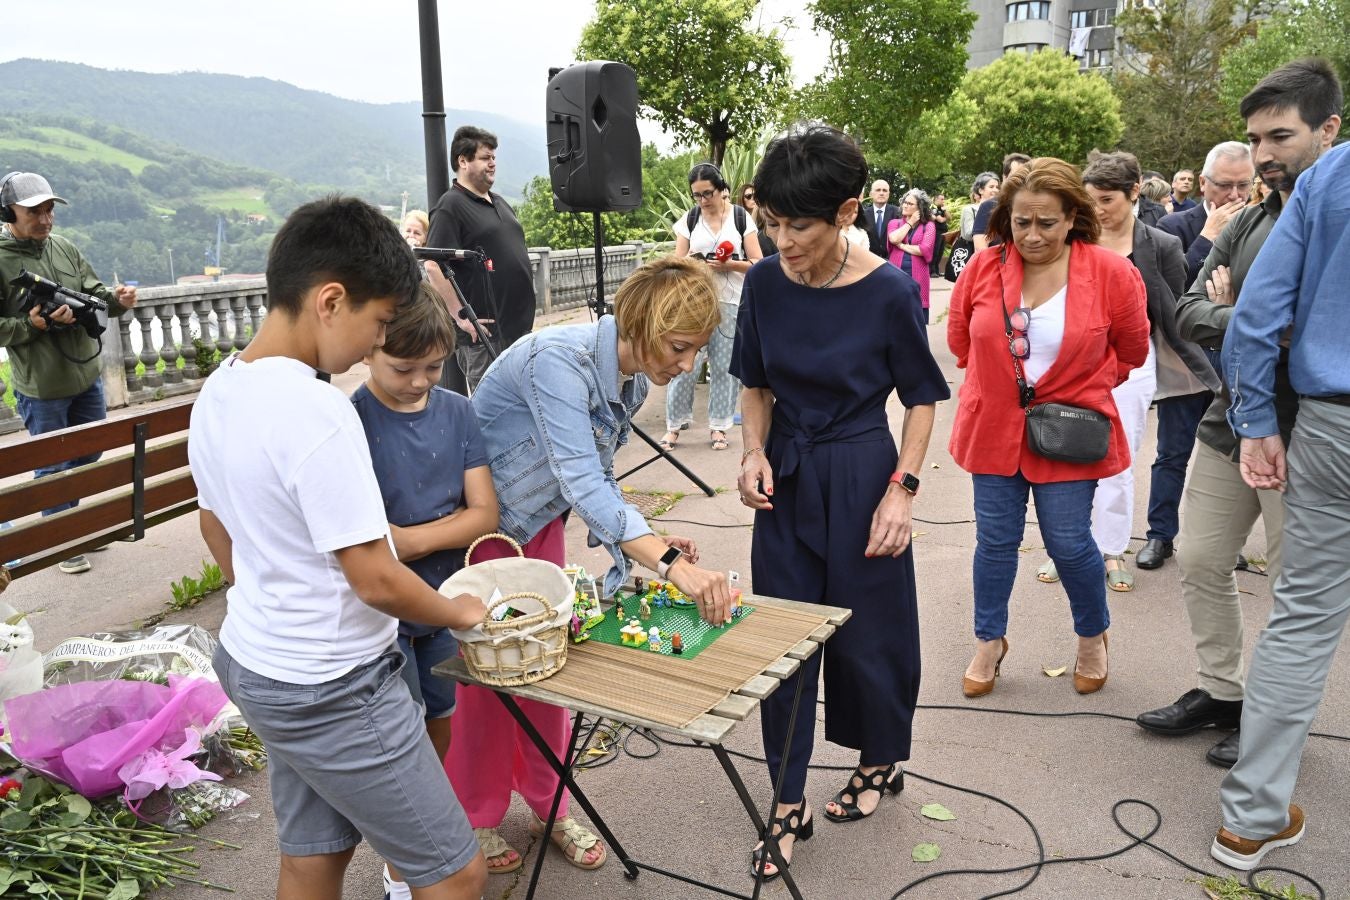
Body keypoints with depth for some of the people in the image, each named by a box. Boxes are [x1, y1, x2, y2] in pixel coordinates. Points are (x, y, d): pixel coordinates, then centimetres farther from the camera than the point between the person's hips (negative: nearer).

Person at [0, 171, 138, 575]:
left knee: (91, 455, 21)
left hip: (87, 374, 6)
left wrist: (115, 299, -16)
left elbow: (94, 291, 5)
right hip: (41, 387, -6)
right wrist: (34, 324, -25)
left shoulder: (64, 248, 3)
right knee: (53, 467, 8)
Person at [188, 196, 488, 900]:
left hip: (253, 660, 9)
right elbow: (376, 582, -24)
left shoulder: (217, 392, 1)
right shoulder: (317, 413, -27)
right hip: (333, 693, -9)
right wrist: (462, 612, -6)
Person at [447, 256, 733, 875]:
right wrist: (670, 564, -49)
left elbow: (596, 477, 1)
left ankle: (548, 805, 31)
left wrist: (652, 540, -14)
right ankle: (476, 818, 28)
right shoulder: (558, 360, -35)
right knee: (486, 672, 6)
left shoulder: (633, 379, -8)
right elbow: (581, 484, -43)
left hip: (539, 523, 7)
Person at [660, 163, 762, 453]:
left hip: (731, 302, -1)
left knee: (725, 365, 3)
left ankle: (718, 426, 13)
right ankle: (674, 425, 5)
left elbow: (757, 264, 0)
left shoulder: (741, 218, 2)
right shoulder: (688, 220, 6)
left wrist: (730, 264, -17)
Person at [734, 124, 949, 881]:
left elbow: (923, 399, -5)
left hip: (860, 477, -3)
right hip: (786, 478, 4)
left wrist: (902, 490, -13)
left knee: (867, 631, 11)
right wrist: (755, 451, -9)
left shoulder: (888, 291, -16)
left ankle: (882, 760, 40)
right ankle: (790, 804, 22)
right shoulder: (765, 284, -6)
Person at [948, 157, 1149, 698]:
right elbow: (960, 338, 11)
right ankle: (989, 643, 30)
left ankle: (1093, 637, 34)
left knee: (1069, 543, 5)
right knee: (995, 540, 10)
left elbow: (1131, 351, 4)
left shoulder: (1112, 273, -10)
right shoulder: (984, 268, -6)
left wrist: (1077, 387, 3)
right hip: (994, 427, 2)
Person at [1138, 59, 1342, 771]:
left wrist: (1233, 313, -15)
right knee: (1199, 560, 12)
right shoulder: (1247, 225, 8)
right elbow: (1187, 312, 1)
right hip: (1227, 426, 6)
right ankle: (1220, 691, 30)